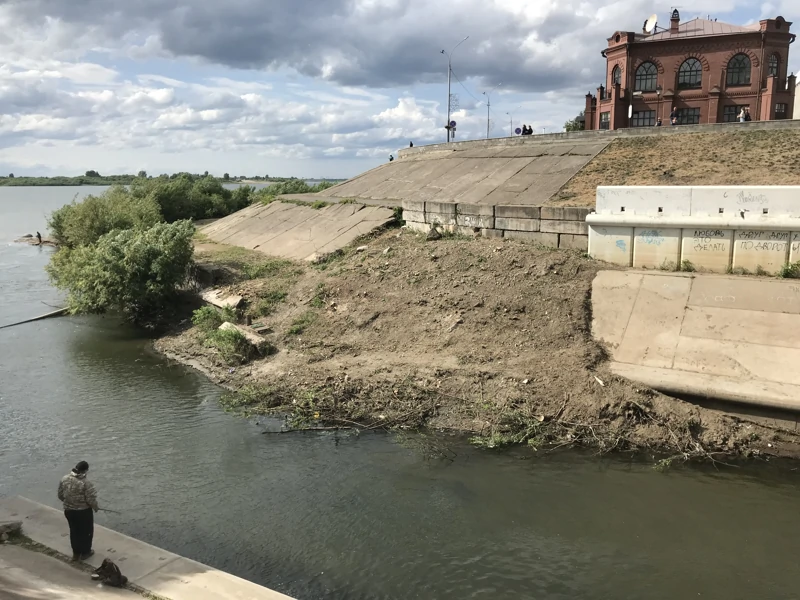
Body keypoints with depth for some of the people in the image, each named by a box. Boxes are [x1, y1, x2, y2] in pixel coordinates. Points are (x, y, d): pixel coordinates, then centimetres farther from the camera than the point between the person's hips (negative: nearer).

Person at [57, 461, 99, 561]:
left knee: (74, 531, 22)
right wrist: (96, 507, -1)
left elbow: (60, 495, 4)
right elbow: (91, 500, -21)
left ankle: (76, 553, 34)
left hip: (68, 510, 5)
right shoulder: (86, 483, -26)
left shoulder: (64, 479, -8)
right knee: (86, 531, 15)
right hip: (83, 511, -5)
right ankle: (85, 552, 29)